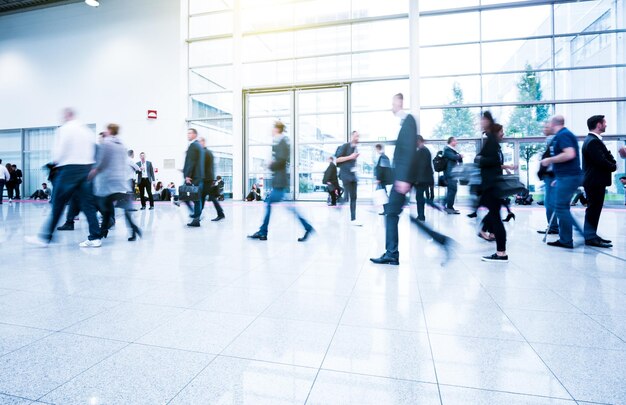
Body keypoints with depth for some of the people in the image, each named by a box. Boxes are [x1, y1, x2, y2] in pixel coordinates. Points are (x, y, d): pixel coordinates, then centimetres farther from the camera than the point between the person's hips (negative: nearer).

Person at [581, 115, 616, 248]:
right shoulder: (593, 141, -17)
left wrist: (612, 162, -2)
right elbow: (602, 161, -21)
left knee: (594, 209, 15)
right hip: (595, 181, -10)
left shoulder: (594, 140, 16)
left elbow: (607, 156, 16)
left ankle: (591, 234, 22)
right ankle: (590, 237, -1)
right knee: (593, 209, -6)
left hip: (595, 181, 10)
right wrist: (613, 167, -4)